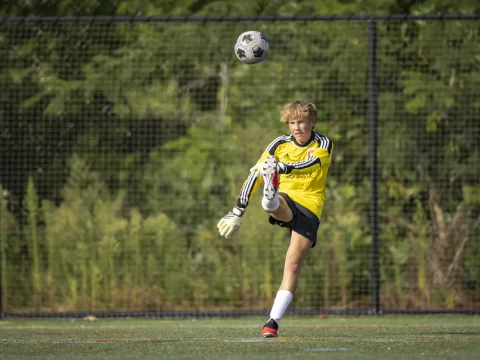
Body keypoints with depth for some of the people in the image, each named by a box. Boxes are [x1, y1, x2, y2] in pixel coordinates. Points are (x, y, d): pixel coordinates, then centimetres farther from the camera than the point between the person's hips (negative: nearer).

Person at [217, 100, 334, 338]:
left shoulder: (323, 145, -2)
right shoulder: (280, 144, 5)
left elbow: (307, 164, -24)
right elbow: (255, 174, 4)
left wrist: (281, 167, -42)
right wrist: (238, 211, -1)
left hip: (309, 207, -2)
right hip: (285, 199, 2)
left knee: (293, 264, -13)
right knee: (273, 206, -37)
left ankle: (273, 322, -14)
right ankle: (270, 196, -75)